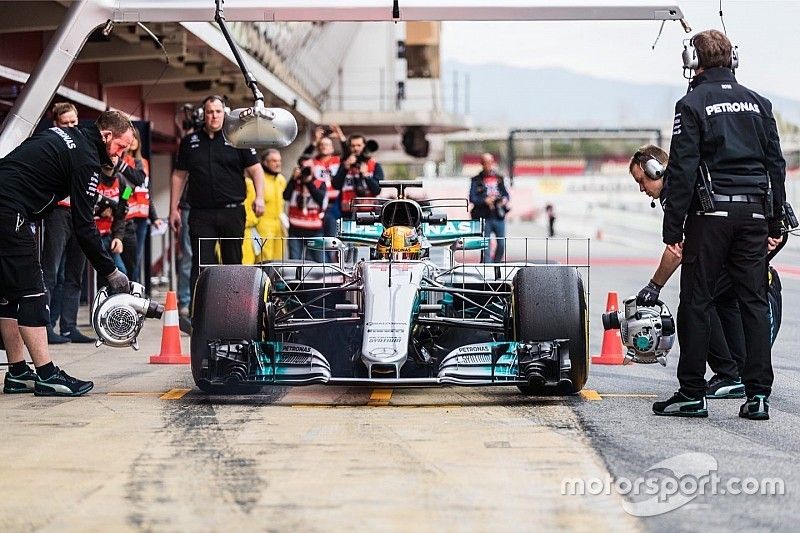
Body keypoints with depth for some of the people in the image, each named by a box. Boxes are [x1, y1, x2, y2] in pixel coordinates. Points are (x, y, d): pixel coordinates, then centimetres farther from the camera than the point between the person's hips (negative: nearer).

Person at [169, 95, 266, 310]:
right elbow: (179, 175, 15)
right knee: (200, 265, -7)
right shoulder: (190, 141, 11)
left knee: (233, 263, 9)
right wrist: (173, 209, 11)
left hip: (232, 212, 0)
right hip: (201, 214, 0)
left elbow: (255, 170, 4)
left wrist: (259, 197, -13)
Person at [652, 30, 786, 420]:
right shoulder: (758, 103, 12)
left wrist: (673, 229, -6)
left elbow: (682, 169, -8)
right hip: (755, 212, 5)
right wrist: (775, 223, 17)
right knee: (754, 301, 5)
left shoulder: (692, 104, -3)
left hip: (711, 212, -4)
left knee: (696, 302, 1)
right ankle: (758, 395, 3)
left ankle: (692, 394, 2)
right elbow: (776, 164, 12)